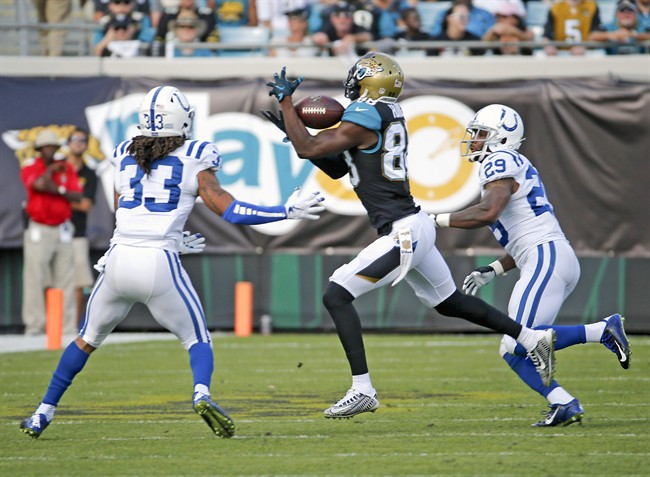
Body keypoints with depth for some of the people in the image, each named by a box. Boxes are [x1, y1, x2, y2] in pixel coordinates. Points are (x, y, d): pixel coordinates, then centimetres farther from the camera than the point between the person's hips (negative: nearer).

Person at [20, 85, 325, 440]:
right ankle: (202, 394, -19)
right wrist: (287, 211, 4)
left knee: (88, 339, 22)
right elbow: (228, 210, -2)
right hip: (159, 265, -3)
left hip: (118, 260, 3)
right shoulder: (194, 160, 2)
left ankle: (43, 414, 23)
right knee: (198, 340, 12)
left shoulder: (124, 156, 13)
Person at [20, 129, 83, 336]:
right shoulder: (29, 169, 1)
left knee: (66, 280, 1)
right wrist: (52, 169, -5)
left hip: (63, 231, 4)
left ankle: (67, 327, 2)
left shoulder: (67, 168, 11)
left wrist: (59, 190, -14)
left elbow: (77, 195, 2)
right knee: (35, 279, -9)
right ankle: (35, 326, -8)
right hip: (38, 231, -4)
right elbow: (39, 184, -20)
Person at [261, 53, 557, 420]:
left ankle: (363, 390, -11)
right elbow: (337, 168, 21)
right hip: (417, 226, 10)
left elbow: (308, 149, -13)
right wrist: (293, 127, 15)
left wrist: (286, 101, -3)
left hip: (402, 233, -10)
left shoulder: (365, 118, -14)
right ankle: (533, 338, 32)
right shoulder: (387, 116, 14)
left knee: (337, 296, -9)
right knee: (449, 301, 25)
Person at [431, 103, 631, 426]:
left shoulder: (500, 162, -5)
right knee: (512, 351, 6)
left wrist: (437, 219, -12)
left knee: (520, 344, -18)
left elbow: (487, 212, -22)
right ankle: (563, 404, -5)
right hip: (546, 260, 10)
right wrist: (490, 272, 23)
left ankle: (603, 331, -18)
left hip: (547, 259, -10)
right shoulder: (519, 167, 25)